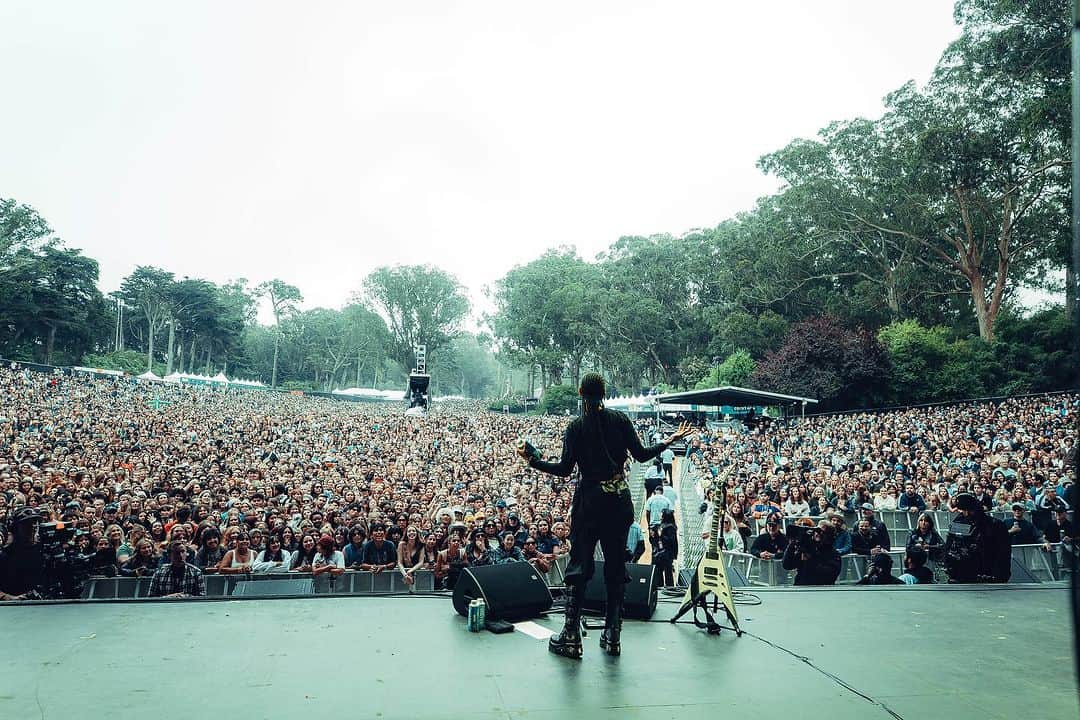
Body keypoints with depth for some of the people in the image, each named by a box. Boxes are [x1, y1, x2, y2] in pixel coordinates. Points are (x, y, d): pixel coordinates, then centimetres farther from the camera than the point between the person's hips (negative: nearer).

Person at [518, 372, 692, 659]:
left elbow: (564, 469, -8)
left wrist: (532, 460, 4)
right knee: (615, 565, 10)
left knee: (579, 565, 4)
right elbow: (641, 455, -2)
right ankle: (613, 636, 15)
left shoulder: (575, 427, -4)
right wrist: (668, 441, 14)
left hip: (588, 501, -2)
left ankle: (571, 637, 4)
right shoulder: (620, 420, 0)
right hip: (619, 501, 2)